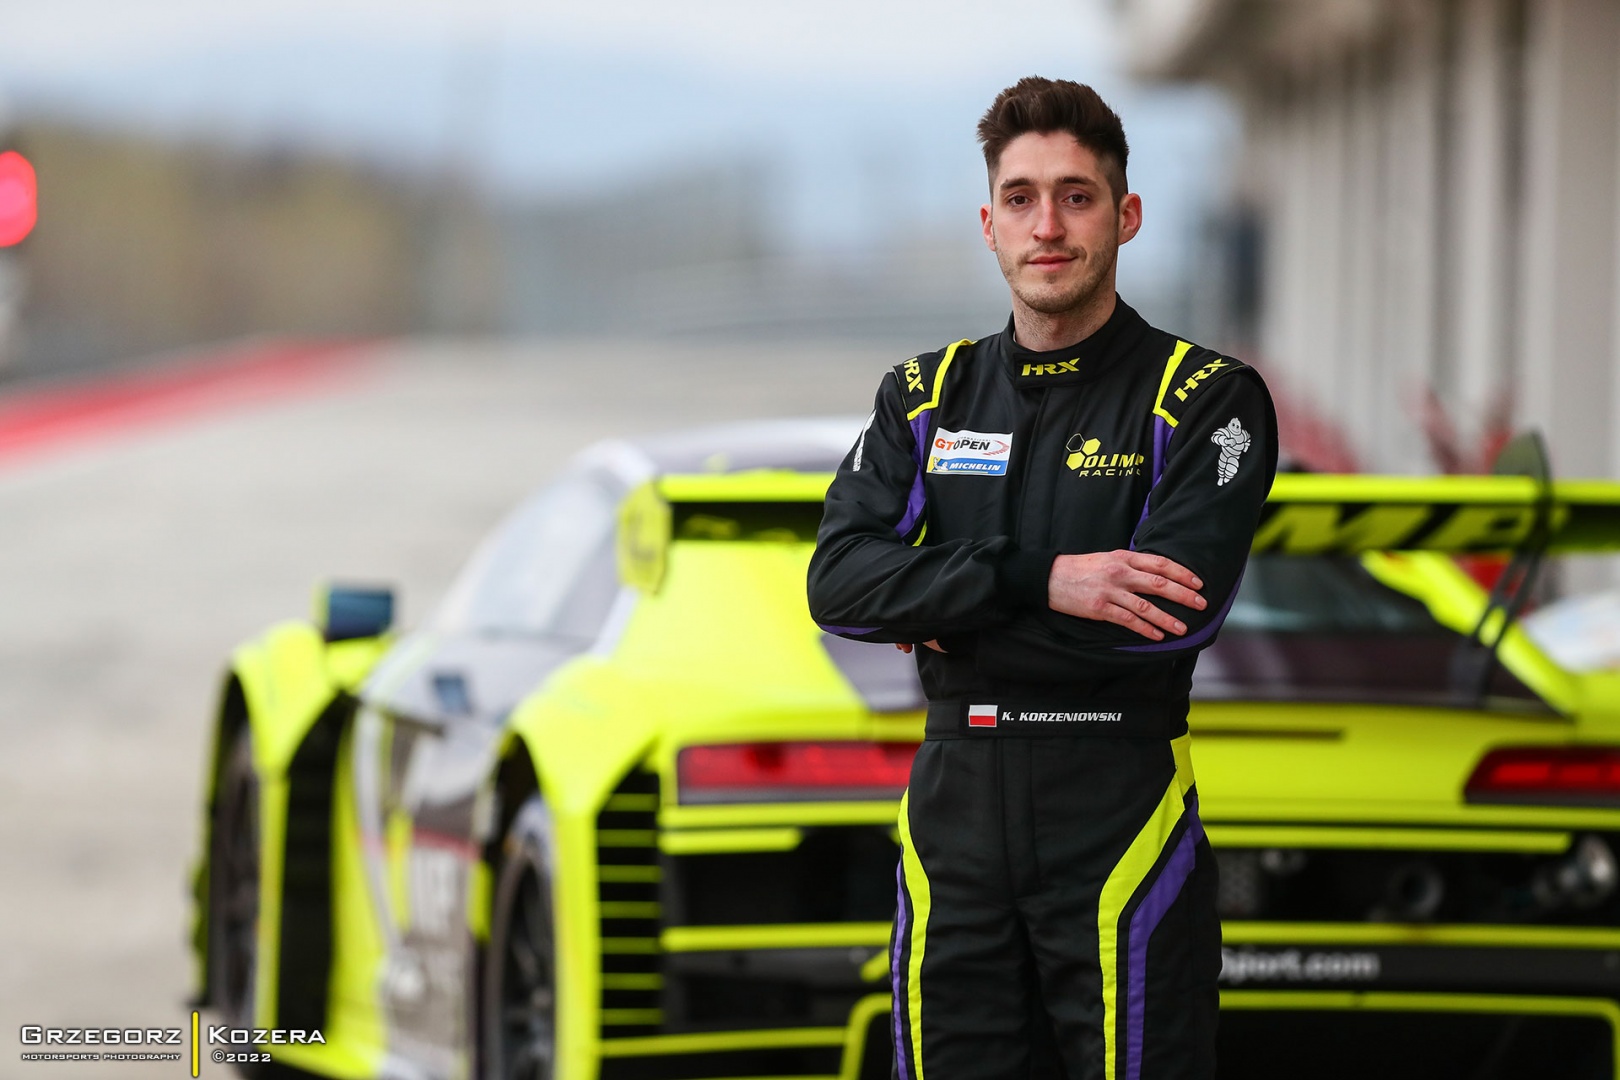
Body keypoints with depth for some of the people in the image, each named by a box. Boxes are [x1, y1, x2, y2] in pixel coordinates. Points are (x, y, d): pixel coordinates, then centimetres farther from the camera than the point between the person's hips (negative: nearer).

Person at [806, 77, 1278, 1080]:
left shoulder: (1205, 397, -2)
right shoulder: (927, 395, 11)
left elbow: (1178, 610, -17)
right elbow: (839, 581, -3)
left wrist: (945, 614, -10)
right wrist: (1035, 580, -17)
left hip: (1118, 802, -4)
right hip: (953, 800, 4)